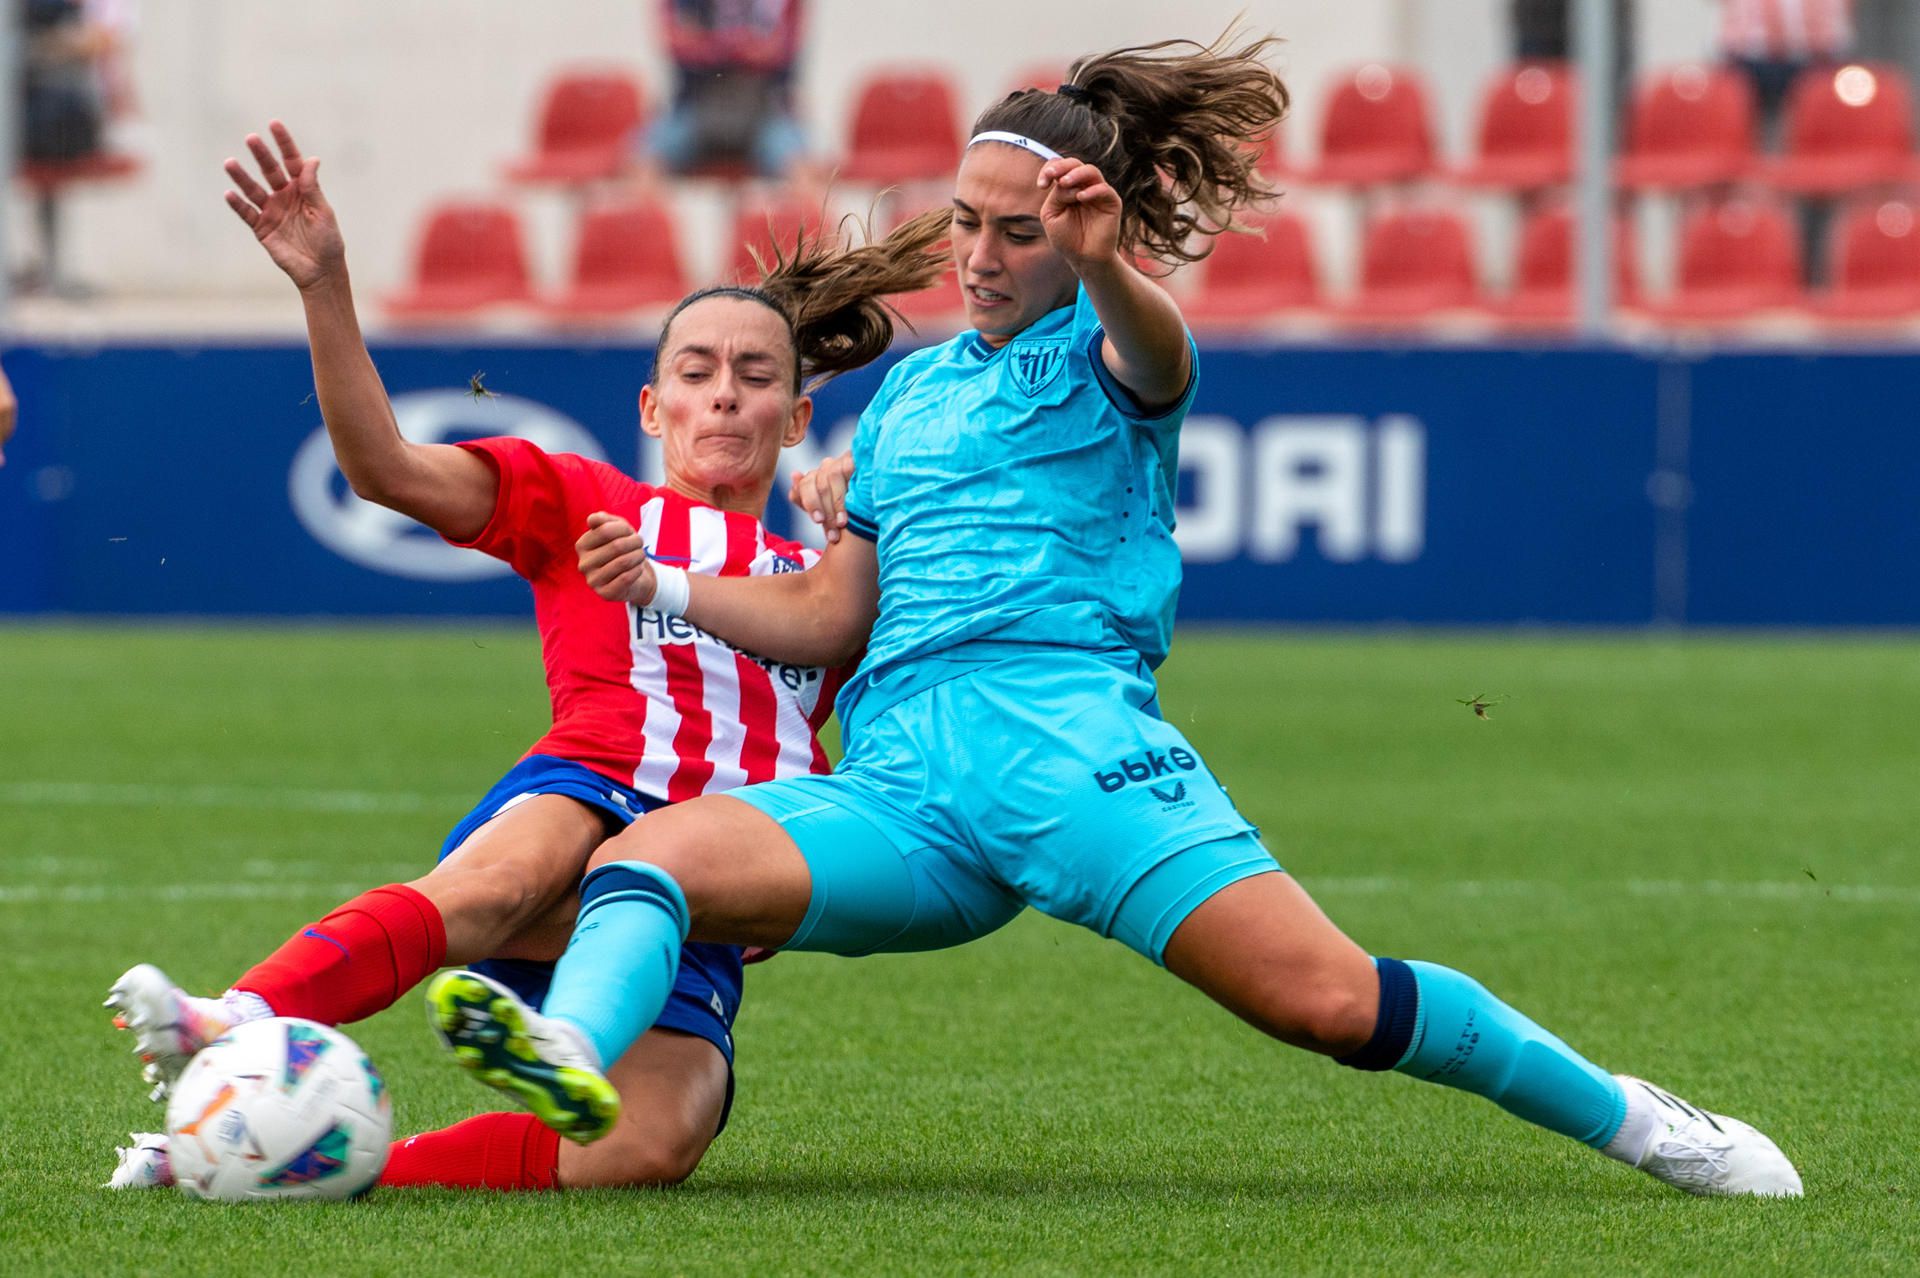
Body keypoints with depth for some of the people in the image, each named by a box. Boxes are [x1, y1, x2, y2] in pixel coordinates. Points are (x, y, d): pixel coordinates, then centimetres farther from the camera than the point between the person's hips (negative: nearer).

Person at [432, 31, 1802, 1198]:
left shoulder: (1104, 352, 10)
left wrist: (1104, 263, -41)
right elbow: (831, 615, 28)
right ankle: (572, 1054, -52)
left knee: (1328, 998, -19)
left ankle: (1631, 1117, -2)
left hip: (1067, 735, -5)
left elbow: (1155, 355, -18)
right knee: (648, 856, -23)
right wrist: (670, 586, 11)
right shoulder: (909, 389, 27)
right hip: (897, 780, 5)